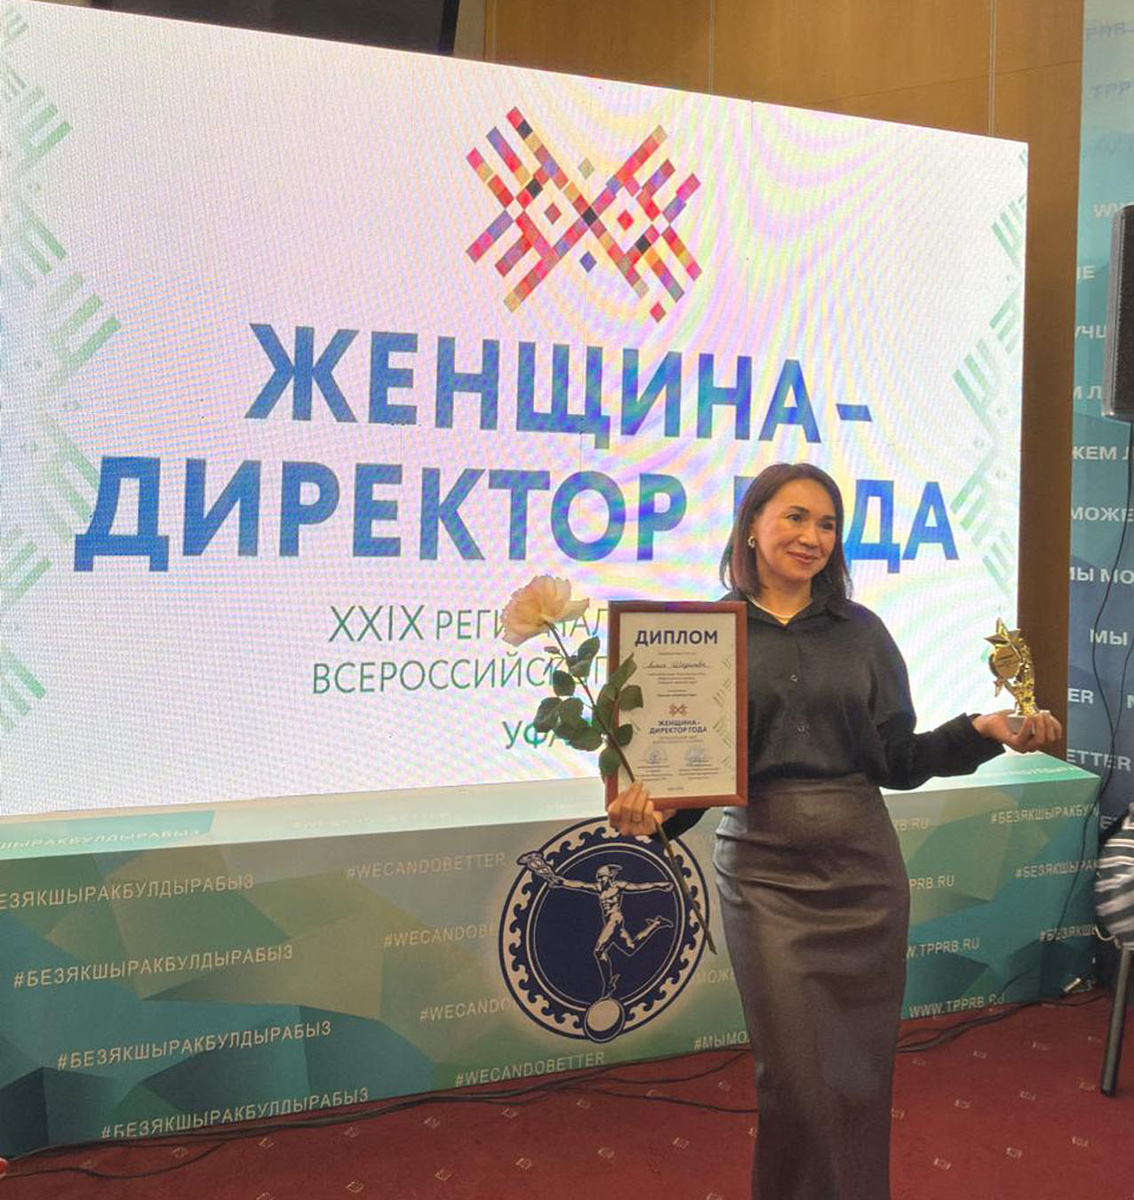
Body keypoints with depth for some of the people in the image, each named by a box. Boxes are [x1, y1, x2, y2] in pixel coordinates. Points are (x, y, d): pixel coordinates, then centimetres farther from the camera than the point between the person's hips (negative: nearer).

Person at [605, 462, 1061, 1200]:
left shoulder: (860, 631, 5)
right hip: (765, 870, -2)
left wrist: (982, 731, -9)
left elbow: (898, 759, 5)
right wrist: (648, 808, -22)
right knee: (795, 1070, 4)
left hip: (861, 867, 2)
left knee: (862, 1066, 12)